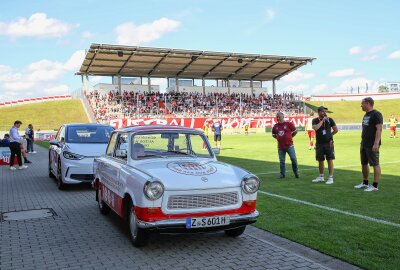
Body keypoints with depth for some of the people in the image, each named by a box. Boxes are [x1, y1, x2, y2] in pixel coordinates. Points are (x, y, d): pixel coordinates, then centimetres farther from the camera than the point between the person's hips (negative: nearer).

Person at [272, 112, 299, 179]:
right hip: (280, 146, 3)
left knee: (293, 159, -1)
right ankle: (282, 174, 16)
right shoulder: (275, 126, 6)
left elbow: (295, 131, 5)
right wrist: (278, 138, 10)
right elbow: (273, 134, 21)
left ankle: (296, 172, 15)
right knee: (281, 161, 7)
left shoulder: (289, 124, -4)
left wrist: (290, 137, 6)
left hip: (289, 145, -3)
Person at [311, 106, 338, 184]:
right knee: (320, 160, 10)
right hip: (319, 143, 1)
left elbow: (336, 130, 12)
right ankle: (321, 176, 24)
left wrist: (329, 135, 8)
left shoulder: (329, 120, 2)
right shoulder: (315, 120, 1)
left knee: (330, 160, -4)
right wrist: (322, 120, -16)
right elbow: (315, 128, -21)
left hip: (328, 143, -1)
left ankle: (331, 177, 0)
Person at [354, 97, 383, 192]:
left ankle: (375, 186, -2)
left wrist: (376, 143, -24)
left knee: (375, 164, -4)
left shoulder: (376, 114, -11)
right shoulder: (366, 115, 17)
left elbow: (379, 129, -18)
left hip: (372, 145, -10)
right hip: (364, 144, 10)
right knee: (364, 164, 15)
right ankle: (365, 183, 26)